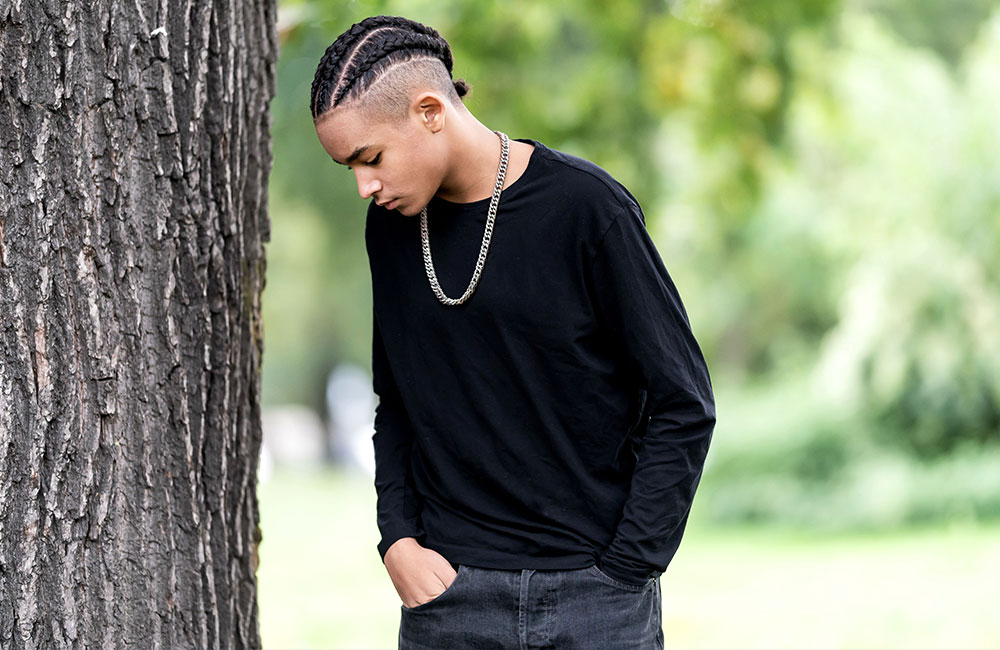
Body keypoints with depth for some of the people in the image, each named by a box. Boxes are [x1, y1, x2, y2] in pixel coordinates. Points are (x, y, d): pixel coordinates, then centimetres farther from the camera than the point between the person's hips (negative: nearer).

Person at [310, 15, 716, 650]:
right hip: (447, 598, 4)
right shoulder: (392, 225, 6)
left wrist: (622, 572, -9)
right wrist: (398, 540, 2)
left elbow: (683, 407, -6)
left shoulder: (587, 207, -9)